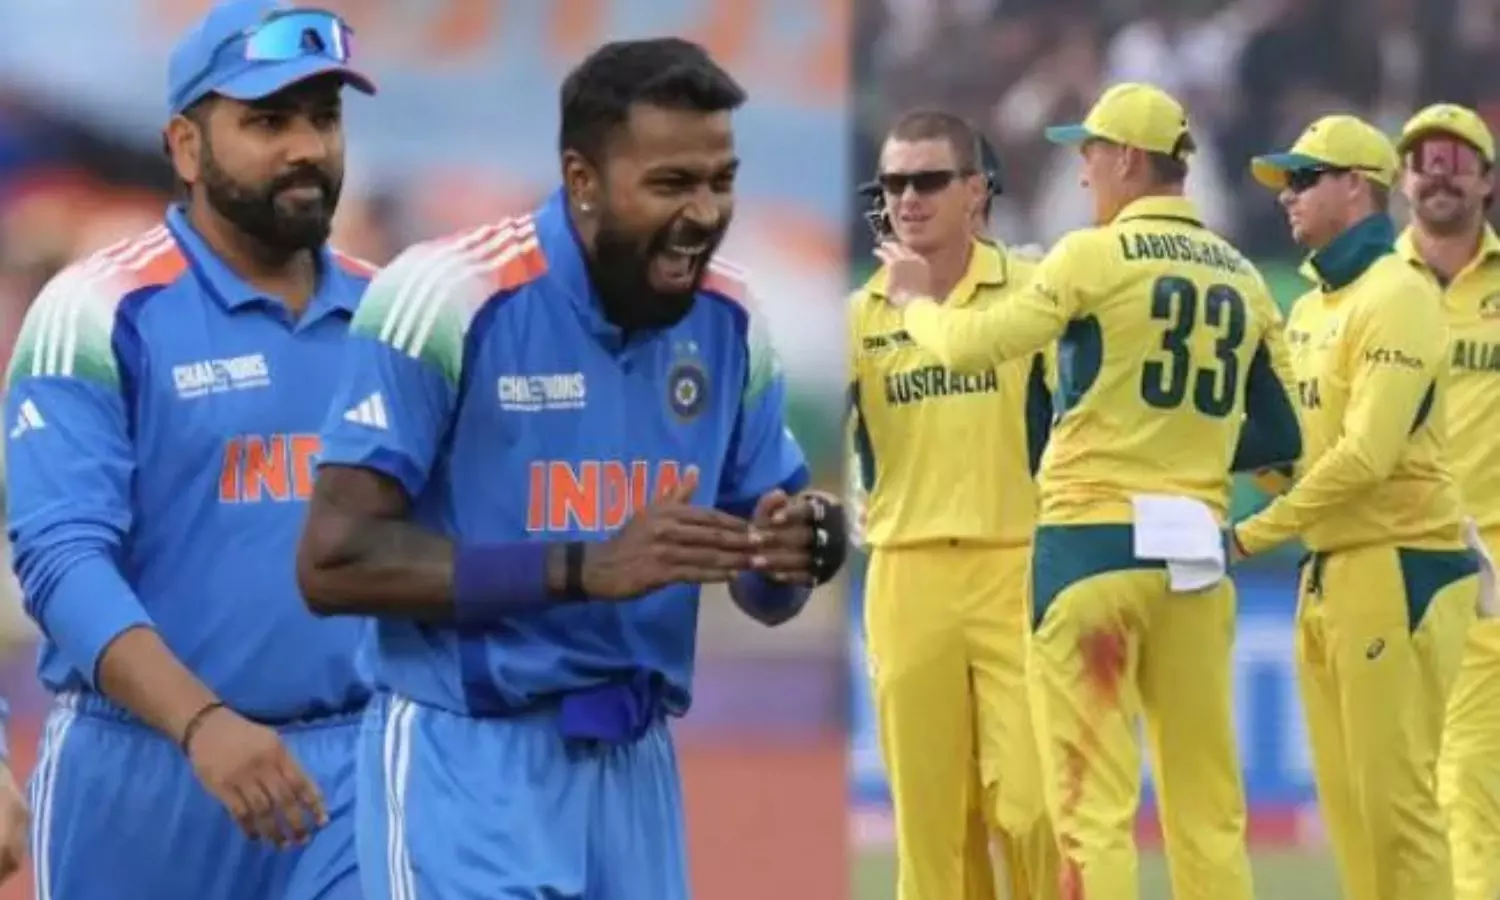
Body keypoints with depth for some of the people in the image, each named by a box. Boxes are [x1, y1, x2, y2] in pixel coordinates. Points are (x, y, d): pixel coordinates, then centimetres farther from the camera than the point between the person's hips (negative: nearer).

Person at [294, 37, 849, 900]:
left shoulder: (727, 319, 5)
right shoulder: (448, 297, -15)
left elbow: (763, 593, 12)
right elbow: (335, 560, -19)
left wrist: (795, 549, -13)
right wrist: (584, 568, -26)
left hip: (635, 766, 7)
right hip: (470, 766, -7)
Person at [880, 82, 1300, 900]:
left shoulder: (1096, 257, -5)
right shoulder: (1242, 278, 10)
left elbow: (970, 346, -4)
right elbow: (1279, 439, 11)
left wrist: (913, 299, 15)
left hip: (1095, 540, -5)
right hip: (1197, 551, 5)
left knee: (1093, 801, -6)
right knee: (1207, 802, 8)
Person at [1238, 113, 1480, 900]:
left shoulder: (1395, 298, -11)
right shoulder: (1309, 309, 17)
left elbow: (1367, 454, -19)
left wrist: (1253, 534, -16)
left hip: (1394, 568, -9)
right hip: (1328, 570, 9)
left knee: (1393, 794, -9)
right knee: (1346, 800, 8)